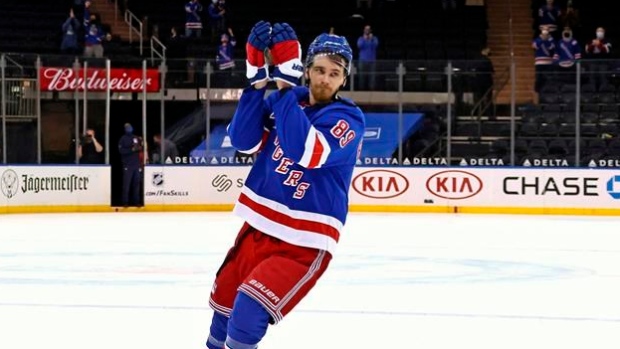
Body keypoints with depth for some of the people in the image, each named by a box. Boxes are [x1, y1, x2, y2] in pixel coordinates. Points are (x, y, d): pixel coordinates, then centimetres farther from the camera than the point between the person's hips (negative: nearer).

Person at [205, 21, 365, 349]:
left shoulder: (348, 119, -14)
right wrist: (257, 79, -18)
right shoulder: (283, 100, 2)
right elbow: (243, 140, -9)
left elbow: (307, 152, -31)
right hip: (259, 227, 6)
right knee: (224, 302, 21)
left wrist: (285, 83, -32)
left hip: (304, 242, -6)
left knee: (248, 314, -20)